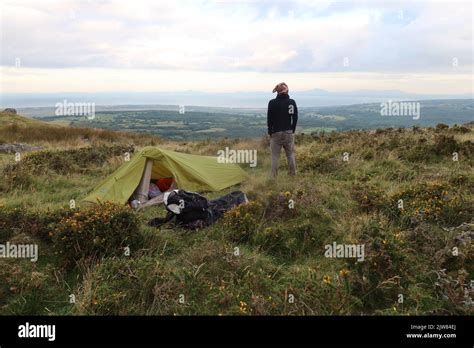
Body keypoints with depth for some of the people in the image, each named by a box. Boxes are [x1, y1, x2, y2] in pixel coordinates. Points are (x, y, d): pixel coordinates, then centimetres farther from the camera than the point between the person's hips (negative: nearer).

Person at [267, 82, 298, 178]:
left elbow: (269, 119, -5)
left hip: (276, 133, -2)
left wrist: (270, 132, 5)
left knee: (275, 156, 4)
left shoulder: (272, 103, -9)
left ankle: (274, 177, 6)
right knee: (290, 155, 13)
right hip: (289, 133, 2)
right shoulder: (292, 102, -2)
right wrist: (292, 131, 11)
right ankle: (292, 175, 19)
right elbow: (295, 118, 2)